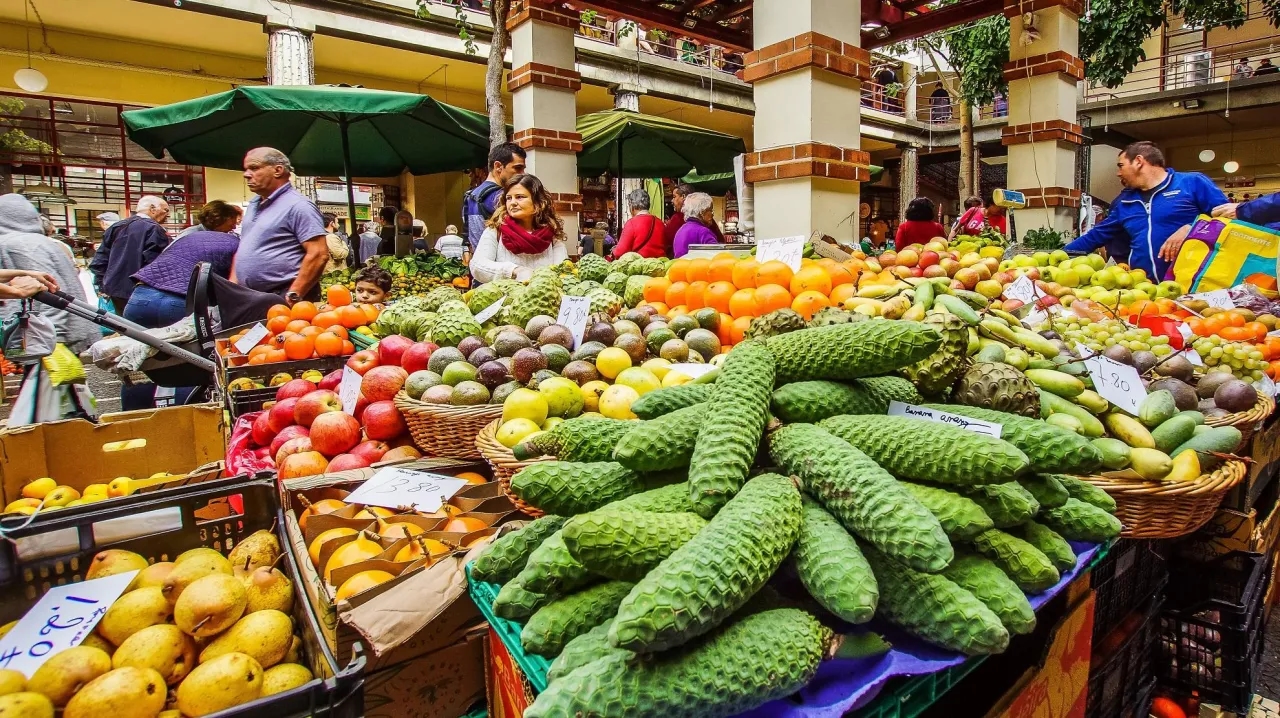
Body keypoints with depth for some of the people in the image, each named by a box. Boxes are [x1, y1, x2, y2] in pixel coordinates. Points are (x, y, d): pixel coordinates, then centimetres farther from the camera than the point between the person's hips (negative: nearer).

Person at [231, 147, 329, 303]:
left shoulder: (298, 206, -12)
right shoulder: (254, 205, 16)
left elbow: (319, 254, -21)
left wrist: (293, 296, -21)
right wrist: (232, 283, 12)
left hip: (282, 300, -8)